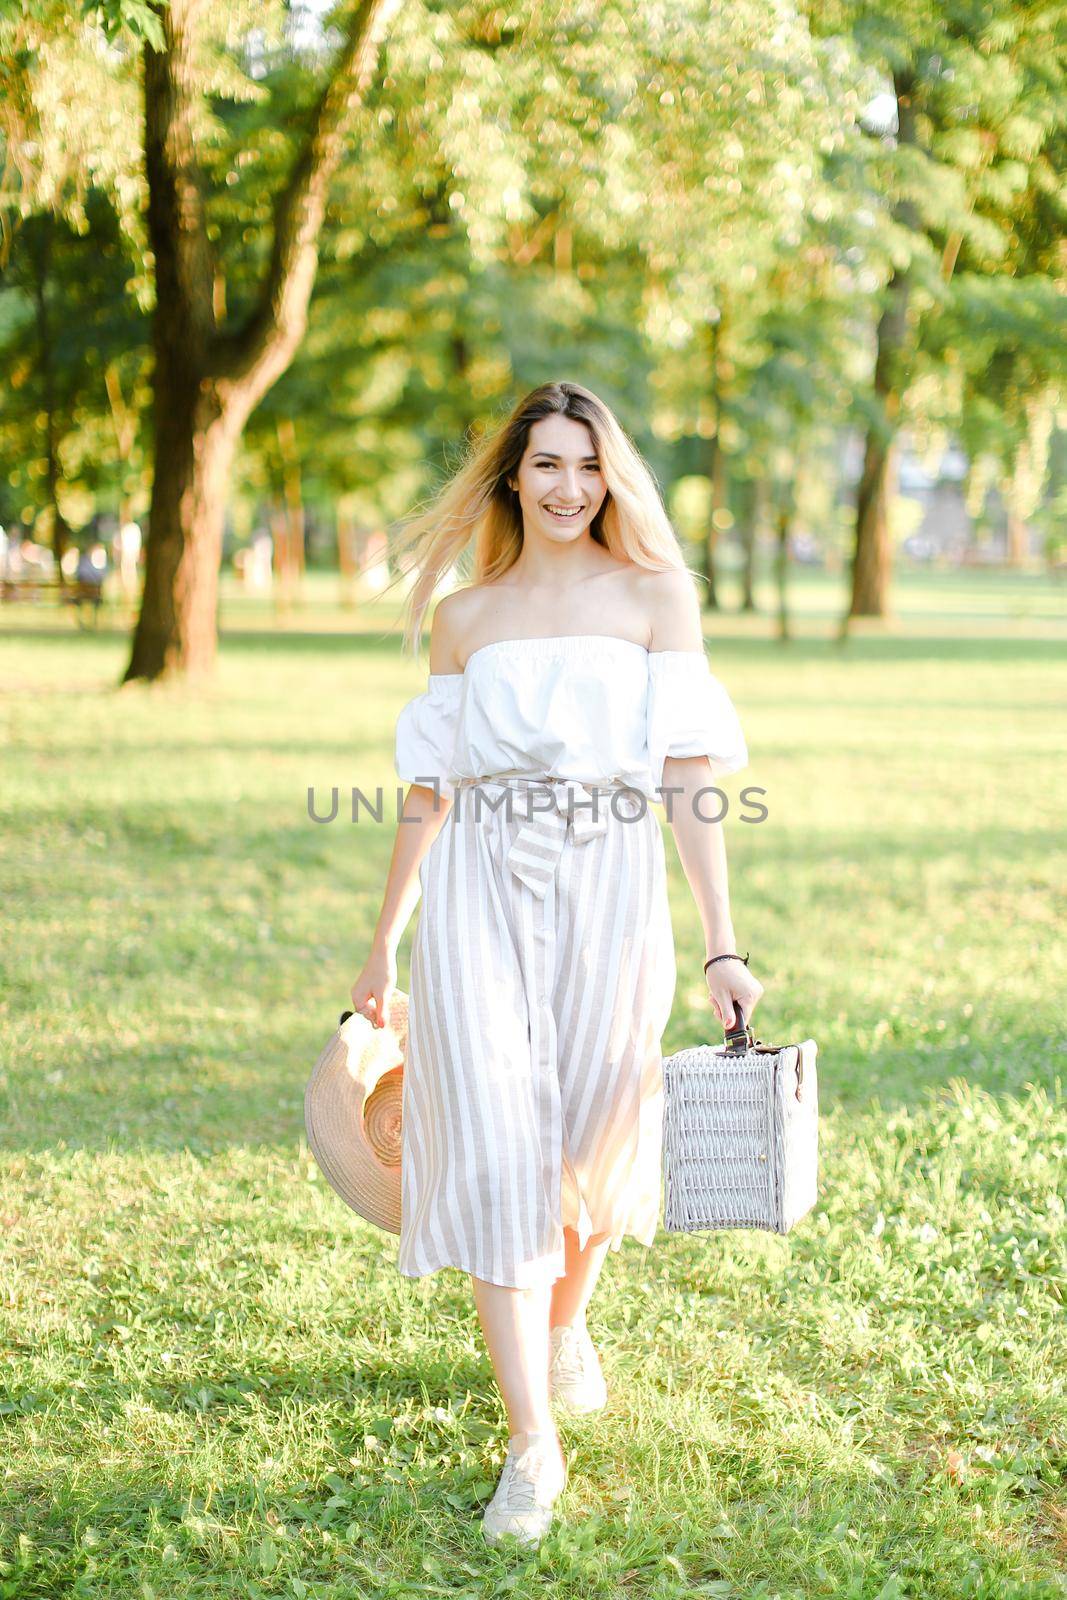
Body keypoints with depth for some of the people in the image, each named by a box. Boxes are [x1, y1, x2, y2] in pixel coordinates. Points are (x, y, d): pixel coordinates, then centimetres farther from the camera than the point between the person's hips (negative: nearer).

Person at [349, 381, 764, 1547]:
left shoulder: (653, 597, 3)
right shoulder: (463, 618, 9)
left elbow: (691, 778, -3)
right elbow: (430, 793, 14)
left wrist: (722, 946, -9)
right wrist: (384, 947, 17)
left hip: (608, 892, 0)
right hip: (480, 893, 1)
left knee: (593, 1142, 10)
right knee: (495, 1146, -7)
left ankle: (566, 1321, 43)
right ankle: (532, 1443, -2)